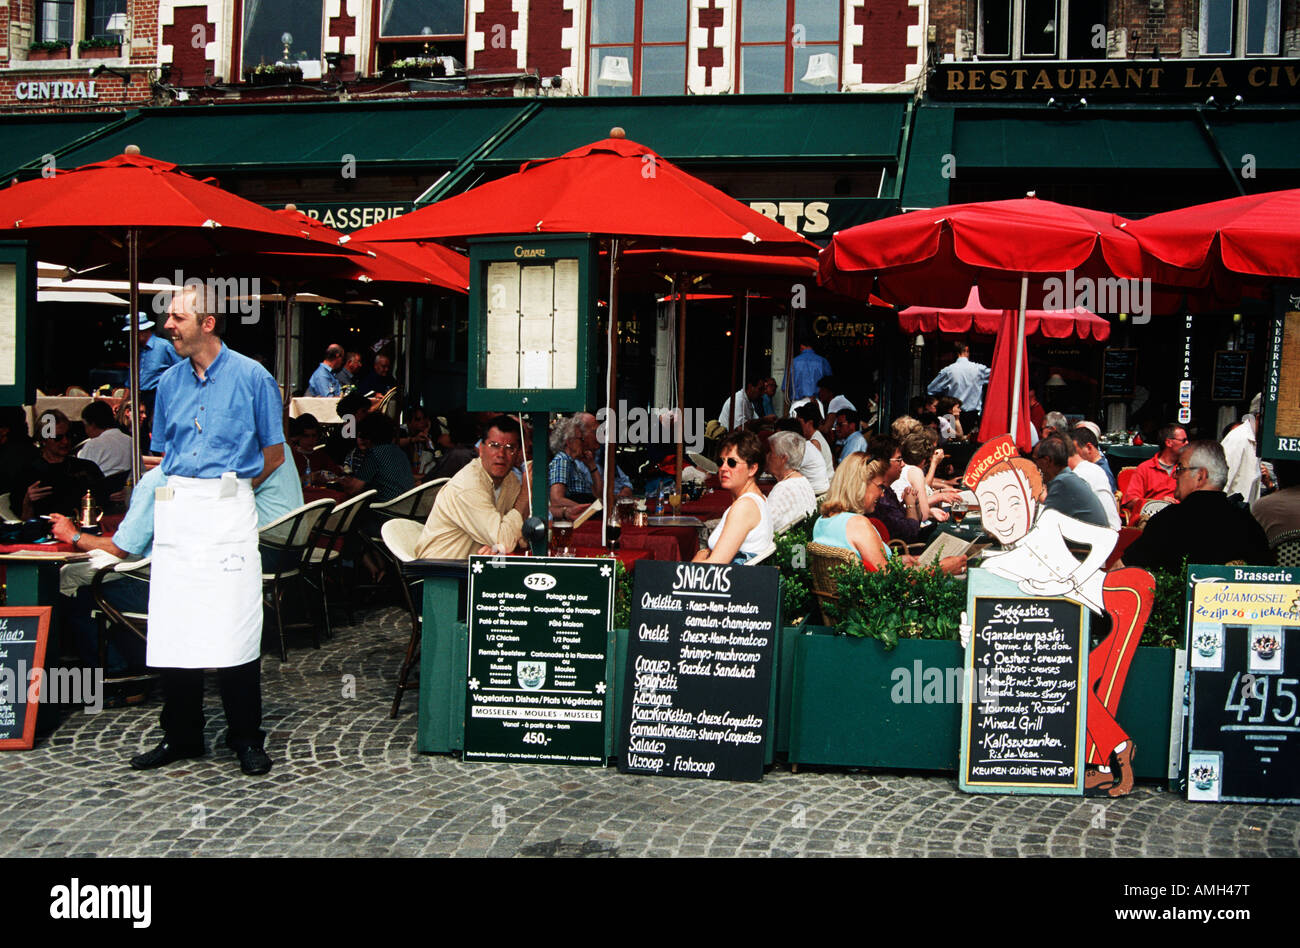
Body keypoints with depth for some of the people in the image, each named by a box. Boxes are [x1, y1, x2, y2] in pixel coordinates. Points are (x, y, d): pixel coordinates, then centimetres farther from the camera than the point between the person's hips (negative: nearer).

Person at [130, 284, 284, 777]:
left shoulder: (252, 377, -2)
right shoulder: (170, 381, 12)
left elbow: (274, 454, 4)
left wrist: (232, 489, 6)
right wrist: (185, 494, 10)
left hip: (228, 511, -5)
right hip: (175, 511, 5)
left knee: (234, 629, -5)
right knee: (172, 626, 4)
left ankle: (246, 738, 6)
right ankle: (181, 736, 15)